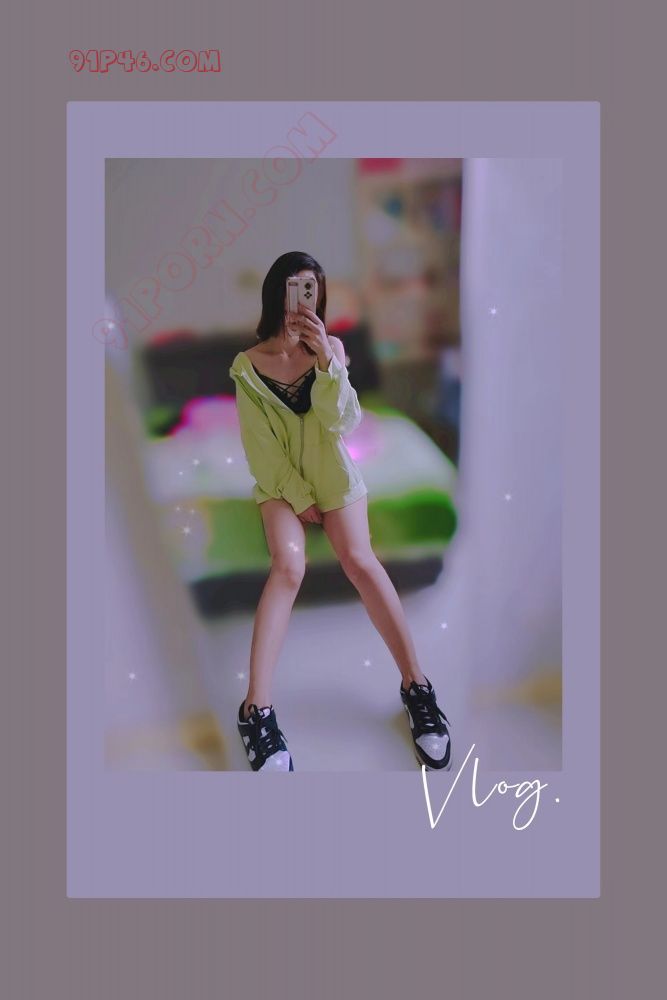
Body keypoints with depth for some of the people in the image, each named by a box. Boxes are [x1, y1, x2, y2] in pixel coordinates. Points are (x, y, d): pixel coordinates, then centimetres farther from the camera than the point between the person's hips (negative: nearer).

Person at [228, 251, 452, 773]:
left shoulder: (331, 348, -2)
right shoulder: (248, 365, -5)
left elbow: (345, 422, -15)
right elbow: (259, 445, -5)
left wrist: (327, 361, -28)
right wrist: (298, 496, -10)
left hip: (333, 474, 1)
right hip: (280, 481, -1)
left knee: (359, 557, -25)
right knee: (289, 565, -28)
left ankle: (417, 684, -20)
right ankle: (257, 708, -29)